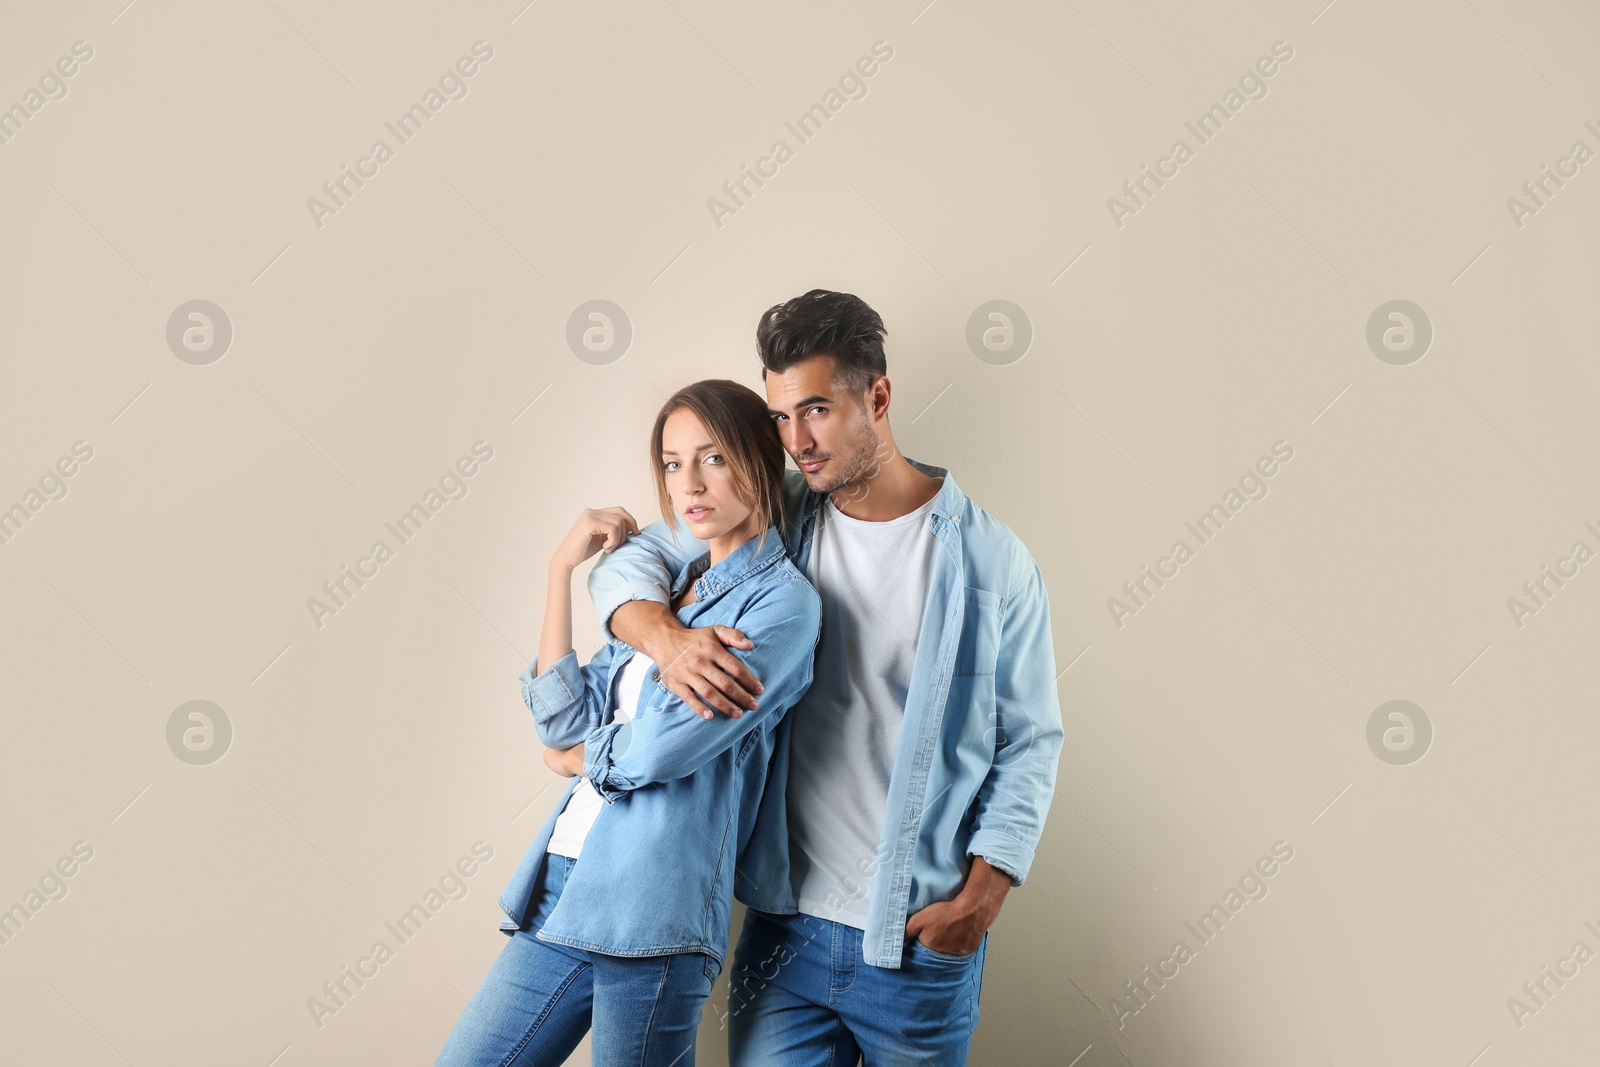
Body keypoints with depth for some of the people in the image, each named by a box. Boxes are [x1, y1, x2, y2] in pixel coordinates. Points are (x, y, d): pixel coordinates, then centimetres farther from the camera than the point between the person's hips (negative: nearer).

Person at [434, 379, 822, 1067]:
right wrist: (562, 569, 4)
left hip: (652, 905, -7)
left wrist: (579, 757, 5)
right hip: (562, 887, 7)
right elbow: (565, 718, 5)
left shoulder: (781, 600, -6)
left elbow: (663, 746, -15)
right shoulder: (666, 584, 18)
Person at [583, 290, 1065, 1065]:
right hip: (785, 924, 2)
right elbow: (629, 560, 6)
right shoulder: (776, 520, 3)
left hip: (922, 943, -2)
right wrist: (666, 636, -17)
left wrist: (981, 896, -11)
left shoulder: (992, 561, -5)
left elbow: (1030, 744, -2)